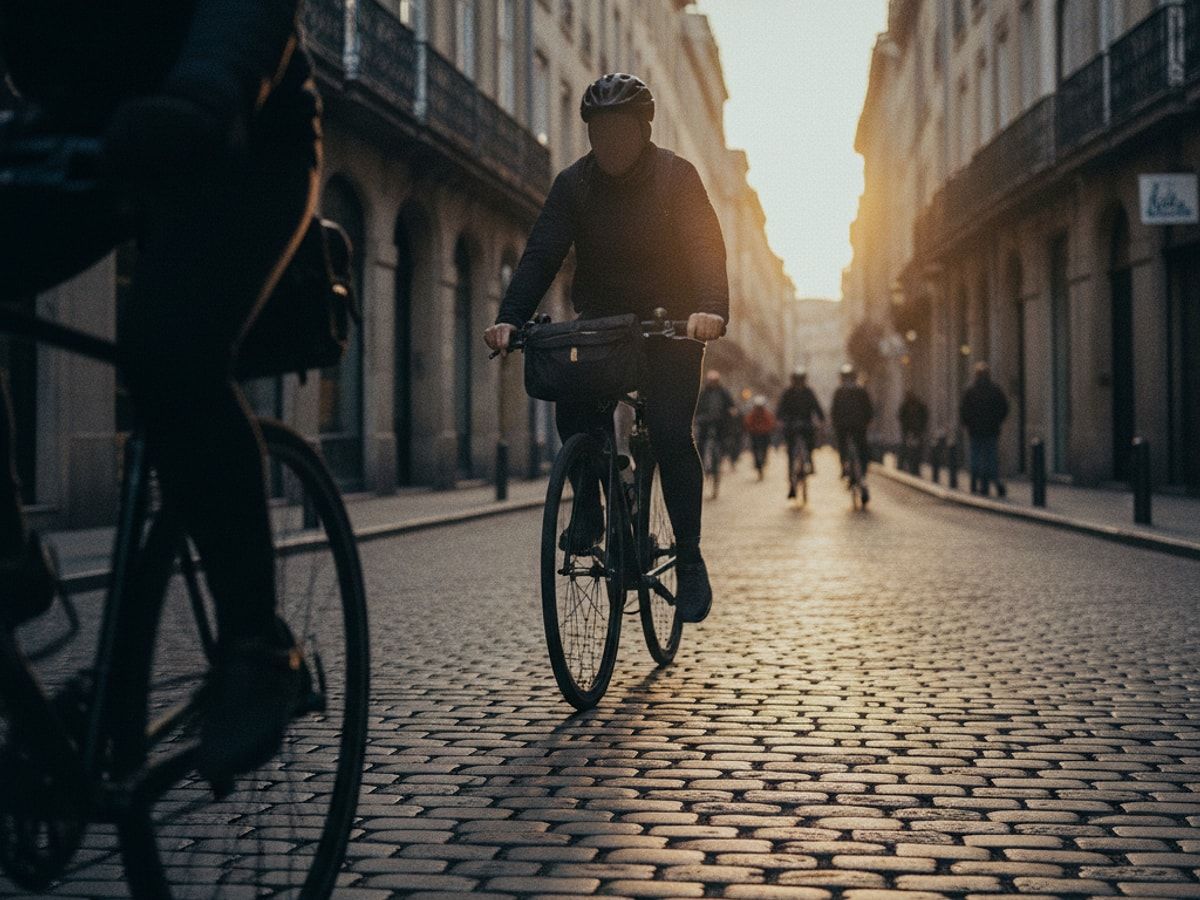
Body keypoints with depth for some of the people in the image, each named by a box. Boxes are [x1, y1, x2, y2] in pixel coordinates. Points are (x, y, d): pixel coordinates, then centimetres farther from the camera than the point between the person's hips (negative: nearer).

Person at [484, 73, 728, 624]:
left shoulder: (676, 177, -10)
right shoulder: (574, 183, -3)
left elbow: (705, 245, -21)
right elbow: (542, 253, -11)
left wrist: (712, 309, -41)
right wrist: (509, 318, -28)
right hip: (600, 320, 3)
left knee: (670, 435, -16)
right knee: (572, 404, -22)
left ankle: (690, 559, -4)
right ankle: (589, 503, 2)